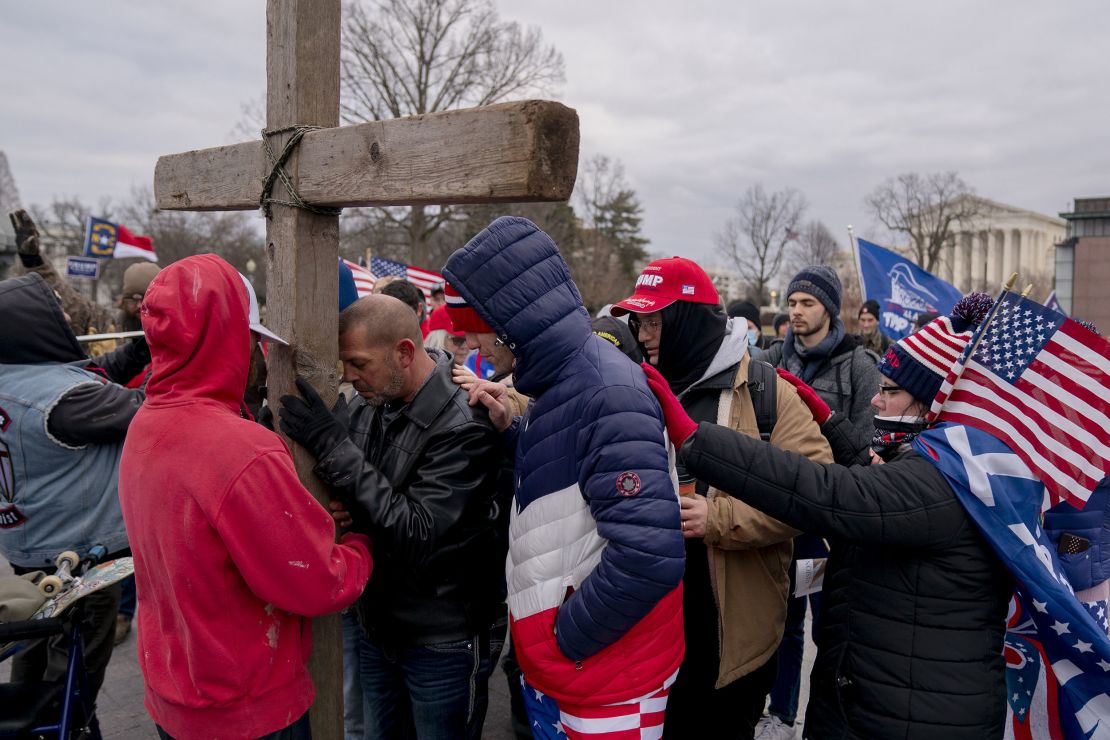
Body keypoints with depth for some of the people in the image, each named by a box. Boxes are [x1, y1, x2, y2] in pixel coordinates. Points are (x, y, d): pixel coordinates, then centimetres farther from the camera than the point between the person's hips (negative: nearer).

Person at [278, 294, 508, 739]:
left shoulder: (465, 429, -24)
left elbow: (416, 535, -27)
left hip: (444, 642, -6)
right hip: (378, 627, 6)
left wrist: (332, 446, -28)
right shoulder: (366, 407, -3)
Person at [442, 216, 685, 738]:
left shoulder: (606, 391, -25)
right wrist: (510, 429, 3)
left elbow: (650, 554, -31)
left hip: (605, 675, -8)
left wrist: (566, 638, -18)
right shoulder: (563, 380, 5)